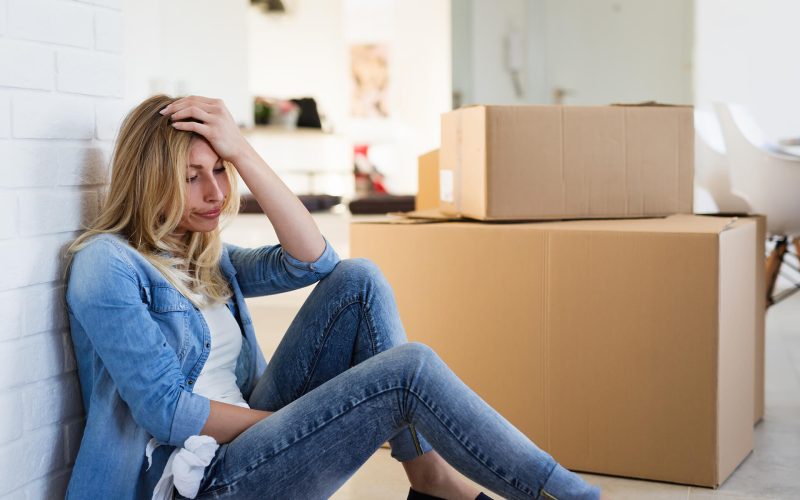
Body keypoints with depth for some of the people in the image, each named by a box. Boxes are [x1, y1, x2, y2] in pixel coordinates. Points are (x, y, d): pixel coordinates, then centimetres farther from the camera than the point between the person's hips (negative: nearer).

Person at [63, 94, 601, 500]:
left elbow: (313, 260, -2)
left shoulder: (208, 258, 14)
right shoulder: (107, 264, -10)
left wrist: (243, 152, -8)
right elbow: (166, 409, -17)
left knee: (359, 281, -7)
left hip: (245, 444, 8)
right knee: (410, 369, -22)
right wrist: (304, 421, -11)